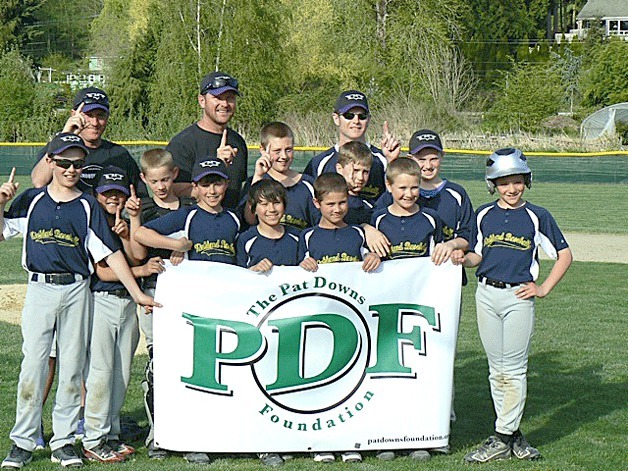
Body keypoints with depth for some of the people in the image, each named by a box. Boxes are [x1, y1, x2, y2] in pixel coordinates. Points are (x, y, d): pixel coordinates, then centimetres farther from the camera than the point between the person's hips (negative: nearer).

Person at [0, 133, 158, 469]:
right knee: (33, 363, -3)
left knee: (72, 365, 4)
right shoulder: (31, 200, 6)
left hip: (76, 290, 1)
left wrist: (137, 293, -2)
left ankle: (64, 440, 13)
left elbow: (111, 253, 2)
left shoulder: (87, 206, 5)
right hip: (39, 288, -1)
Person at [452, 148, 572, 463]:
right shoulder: (484, 215, 10)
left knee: (514, 369, -3)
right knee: (496, 369, 7)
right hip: (486, 295, 4)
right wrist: (463, 258, -6)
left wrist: (544, 289, -1)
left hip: (518, 297, -4)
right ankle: (513, 435, 15)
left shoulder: (537, 216, 1)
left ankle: (502, 439, 0)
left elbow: (564, 254, 6)